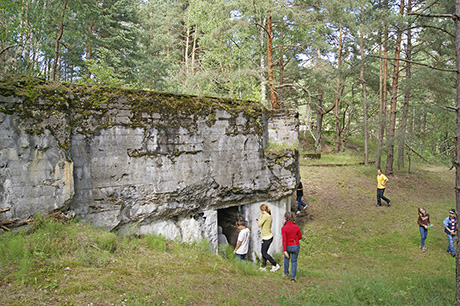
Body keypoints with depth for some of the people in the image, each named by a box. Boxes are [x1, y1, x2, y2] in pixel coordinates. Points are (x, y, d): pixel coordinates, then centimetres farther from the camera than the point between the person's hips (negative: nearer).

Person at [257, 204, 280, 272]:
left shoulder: (265, 216, -20)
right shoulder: (270, 216, 9)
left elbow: (259, 225, -17)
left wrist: (261, 216, -8)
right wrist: (260, 222, 18)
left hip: (267, 238, -9)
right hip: (268, 236, 9)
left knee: (264, 253, -1)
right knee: (263, 252, 15)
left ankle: (275, 265, 3)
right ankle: (263, 266, 24)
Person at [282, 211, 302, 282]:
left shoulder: (284, 228, -18)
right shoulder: (296, 227, -10)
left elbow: (284, 240, -19)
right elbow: (300, 237, 1)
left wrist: (285, 251, -15)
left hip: (288, 246, -1)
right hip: (296, 246, 1)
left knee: (286, 258, 28)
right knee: (294, 261, 15)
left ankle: (286, 272, 40)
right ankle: (293, 277, 9)